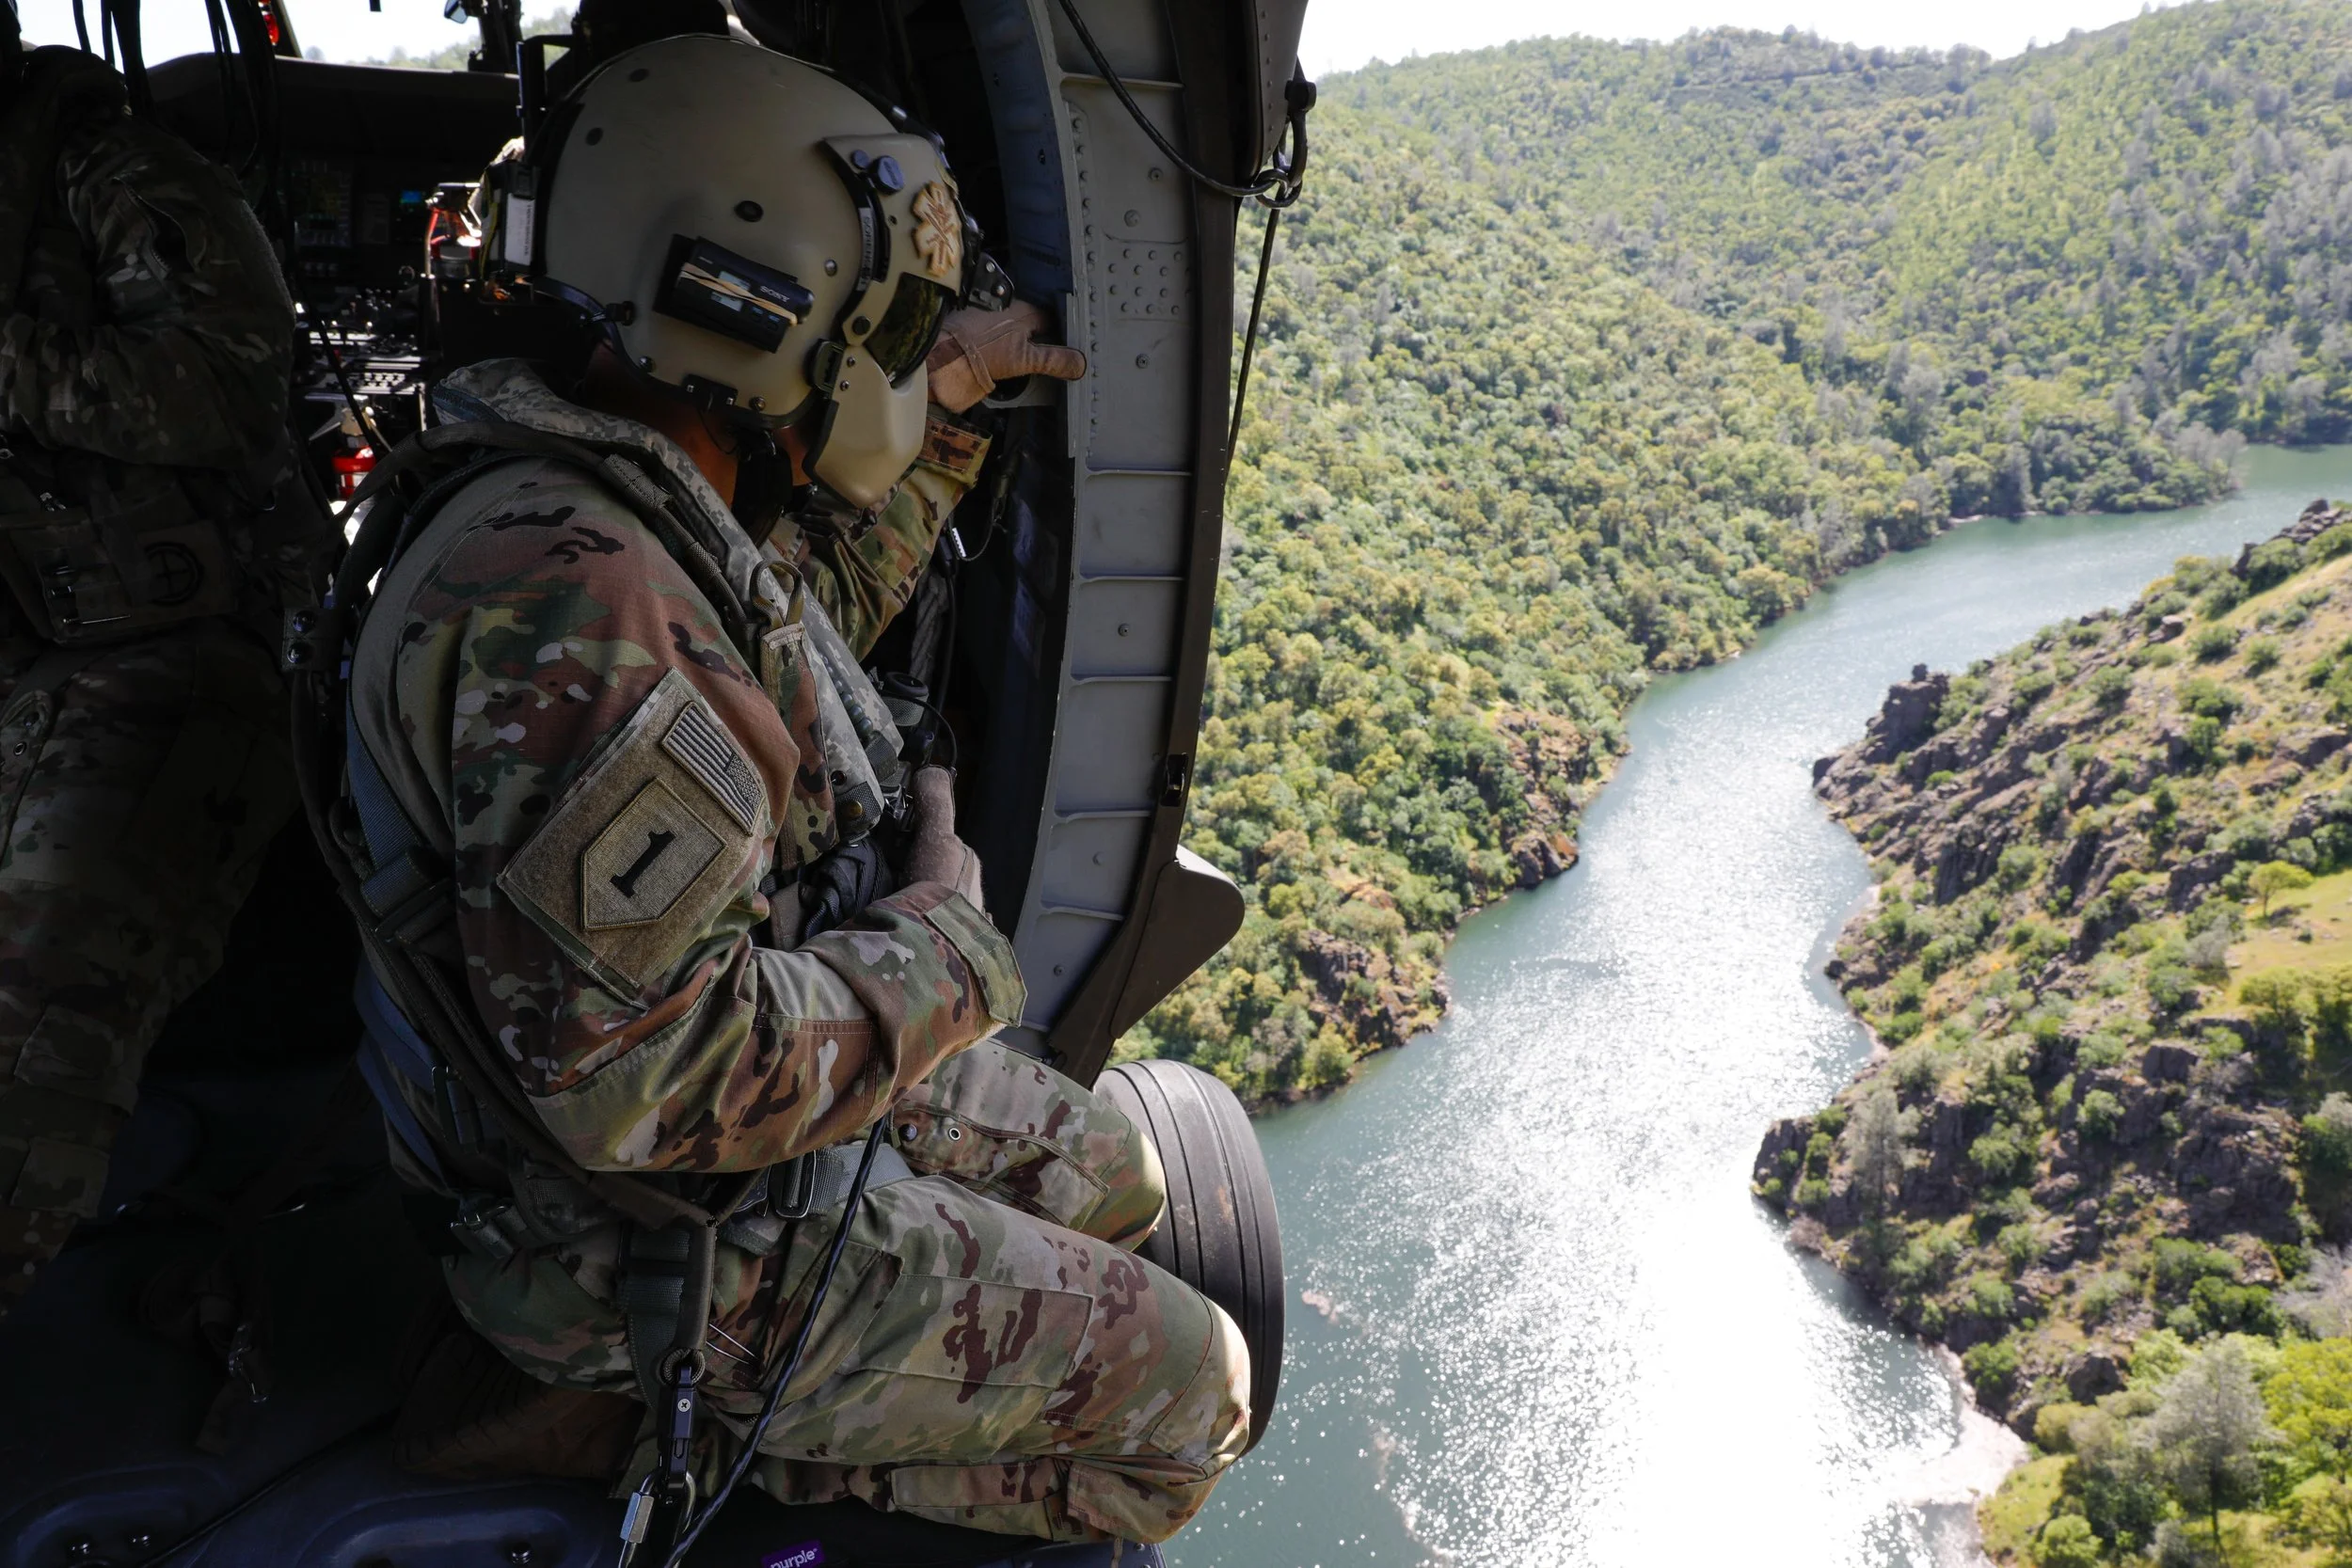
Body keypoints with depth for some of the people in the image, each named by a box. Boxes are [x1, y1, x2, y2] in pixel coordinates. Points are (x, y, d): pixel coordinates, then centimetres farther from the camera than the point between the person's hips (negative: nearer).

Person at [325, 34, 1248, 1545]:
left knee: (1114, 1178, 23)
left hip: (768, 1080, 10)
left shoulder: (629, 500, -1)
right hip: (675, 1244, -9)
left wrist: (938, 408, 14)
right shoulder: (563, 598, -34)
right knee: (1189, 1387, -1)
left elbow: (815, 612, 22)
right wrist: (946, 941, -20)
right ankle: (767, 1450, 8)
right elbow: (658, 1080, -35)